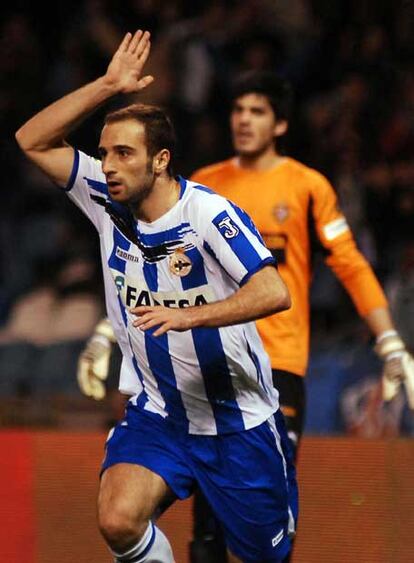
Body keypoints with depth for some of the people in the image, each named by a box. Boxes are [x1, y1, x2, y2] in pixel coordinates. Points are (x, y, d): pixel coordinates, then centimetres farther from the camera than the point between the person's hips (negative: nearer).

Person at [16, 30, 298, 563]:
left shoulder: (209, 213, -18)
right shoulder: (108, 203, -2)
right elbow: (32, 141, -1)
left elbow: (273, 293, -29)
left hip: (237, 418, -3)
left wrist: (189, 316, -40)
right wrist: (107, 86, -10)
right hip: (156, 414, 3)